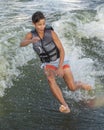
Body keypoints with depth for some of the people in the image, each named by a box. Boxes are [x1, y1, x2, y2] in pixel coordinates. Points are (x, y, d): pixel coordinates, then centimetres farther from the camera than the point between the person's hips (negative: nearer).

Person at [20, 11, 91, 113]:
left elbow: (62, 50, -18)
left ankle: (80, 84, 27)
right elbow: (22, 44, -31)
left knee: (72, 88, -11)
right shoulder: (30, 35, -11)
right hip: (48, 65, 1)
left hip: (61, 61, -1)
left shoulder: (51, 33, -19)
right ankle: (65, 106, -37)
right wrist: (31, 40, -54)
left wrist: (60, 68, -30)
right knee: (50, 79, -34)